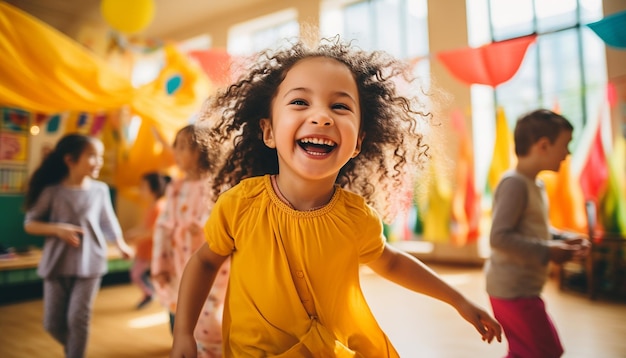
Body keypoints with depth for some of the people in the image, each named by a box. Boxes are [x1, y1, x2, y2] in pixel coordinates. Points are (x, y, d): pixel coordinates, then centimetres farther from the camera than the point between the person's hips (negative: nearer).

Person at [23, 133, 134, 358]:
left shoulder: (100, 190, -2)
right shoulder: (52, 191, -6)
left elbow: (108, 221, 10)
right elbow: (30, 224, 0)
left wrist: (121, 245, 8)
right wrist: (57, 229, -15)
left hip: (89, 263, 0)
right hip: (57, 264, 1)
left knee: (78, 319, -3)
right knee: (53, 323, 9)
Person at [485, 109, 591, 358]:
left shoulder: (537, 185, 10)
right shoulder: (515, 183, -21)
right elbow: (500, 237, -28)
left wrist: (563, 238, 6)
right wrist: (547, 252, -23)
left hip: (522, 288, 10)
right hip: (514, 290, -10)